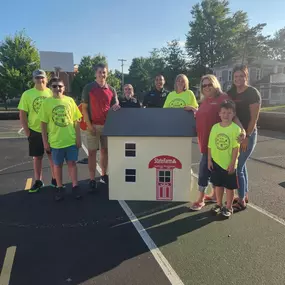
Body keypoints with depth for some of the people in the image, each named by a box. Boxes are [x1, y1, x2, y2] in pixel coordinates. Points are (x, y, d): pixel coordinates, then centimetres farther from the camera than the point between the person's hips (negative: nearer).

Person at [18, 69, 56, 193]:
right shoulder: (27, 94, -2)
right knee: (37, 157, 10)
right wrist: (27, 131, -6)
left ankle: (54, 179, 23)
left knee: (53, 156, 9)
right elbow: (22, 114, -1)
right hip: (35, 131, 0)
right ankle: (38, 181, 23)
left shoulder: (51, 93, 0)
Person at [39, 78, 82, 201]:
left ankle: (75, 186, 19)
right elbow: (44, 124, 0)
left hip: (71, 139, 1)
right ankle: (59, 188, 24)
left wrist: (78, 138, 1)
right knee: (57, 165, 10)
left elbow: (76, 121, 4)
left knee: (72, 163, 7)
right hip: (55, 141, 0)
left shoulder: (70, 100, 1)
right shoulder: (46, 102, -2)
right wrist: (45, 141, -2)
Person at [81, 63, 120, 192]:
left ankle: (104, 175, 24)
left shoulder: (111, 90, 7)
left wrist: (116, 106, -16)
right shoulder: (88, 88, -3)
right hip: (93, 125, -3)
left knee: (105, 151, 11)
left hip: (107, 125, 4)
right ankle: (92, 180, 6)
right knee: (92, 152, 0)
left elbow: (115, 106, 10)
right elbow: (84, 108, -4)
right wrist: (89, 125, -11)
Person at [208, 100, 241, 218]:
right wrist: (209, 160, 1)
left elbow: (236, 148, -13)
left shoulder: (236, 128, -13)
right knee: (218, 185, 17)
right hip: (216, 161, 4)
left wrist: (232, 163, -14)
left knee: (229, 186, 9)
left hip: (229, 163, -4)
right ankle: (219, 204, 34)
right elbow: (210, 145, 3)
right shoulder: (215, 127, -1)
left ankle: (228, 207, 26)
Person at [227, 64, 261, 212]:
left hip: (247, 135, -7)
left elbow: (254, 117, -15)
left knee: (237, 168, -5)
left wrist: (247, 137, -19)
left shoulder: (253, 93, -11)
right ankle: (245, 195, 30)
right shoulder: (230, 93, 8)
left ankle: (242, 201, 10)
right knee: (241, 165, 15)